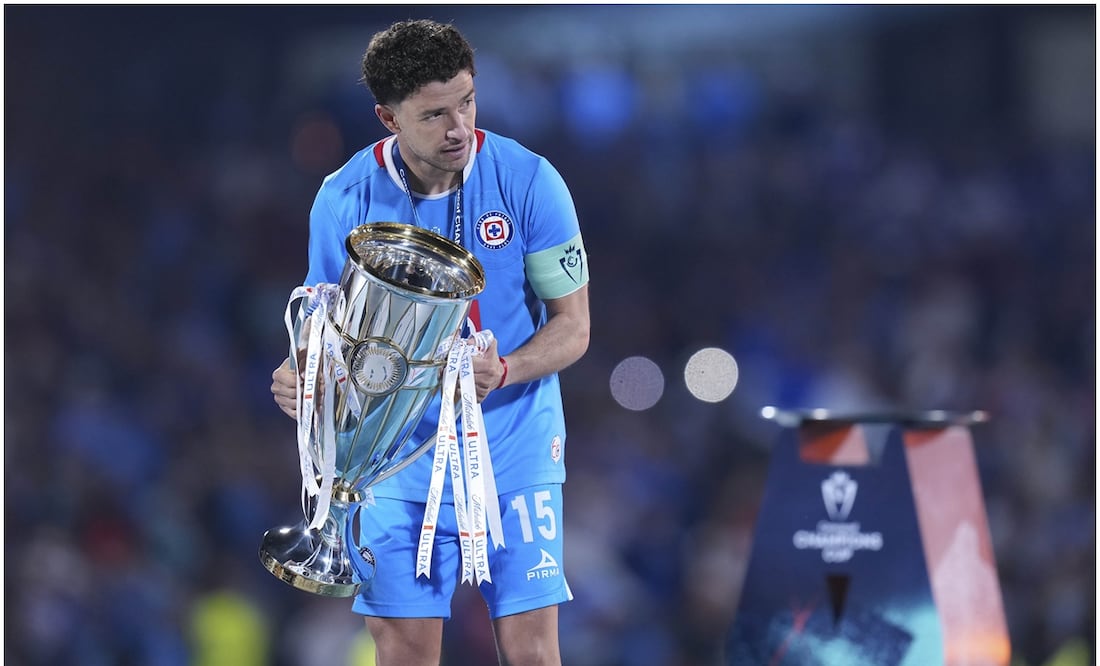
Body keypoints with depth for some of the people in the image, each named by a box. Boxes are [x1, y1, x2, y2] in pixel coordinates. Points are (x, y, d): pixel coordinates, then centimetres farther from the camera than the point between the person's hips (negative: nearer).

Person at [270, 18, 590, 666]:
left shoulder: (529, 181, -11)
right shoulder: (345, 199, -8)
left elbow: (572, 325, -5)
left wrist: (504, 372, -24)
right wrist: (301, 372, -19)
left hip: (516, 448, -1)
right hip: (402, 458, 1)